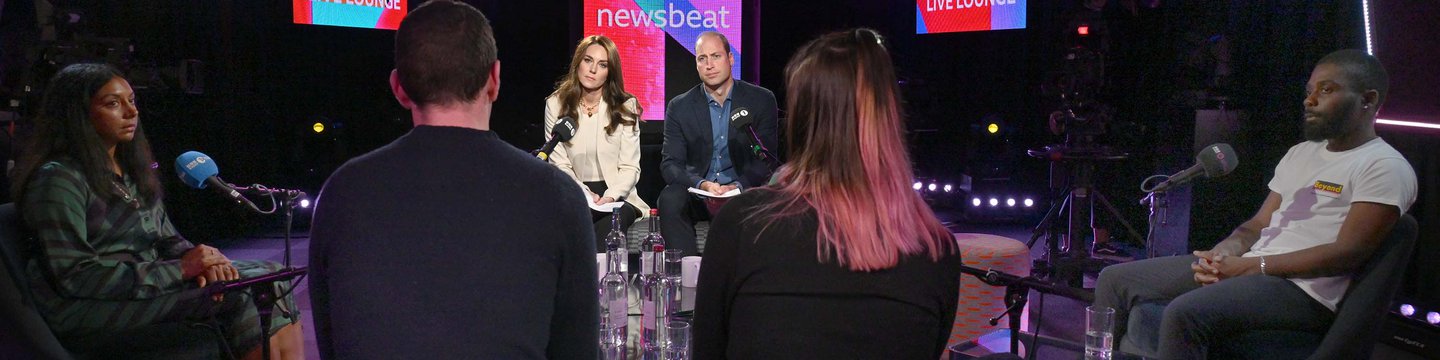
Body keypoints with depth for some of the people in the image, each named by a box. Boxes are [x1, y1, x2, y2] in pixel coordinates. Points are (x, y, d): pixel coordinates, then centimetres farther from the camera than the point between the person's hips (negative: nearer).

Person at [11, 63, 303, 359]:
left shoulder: (134, 171, 16)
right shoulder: (58, 178, -9)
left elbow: (168, 240, 15)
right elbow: (73, 276, -17)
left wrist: (198, 260, -9)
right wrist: (180, 269, -21)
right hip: (87, 311, -8)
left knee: (271, 275, -11)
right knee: (242, 291, -25)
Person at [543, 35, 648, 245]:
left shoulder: (625, 107, 6)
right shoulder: (556, 104, 7)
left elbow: (630, 167, 0)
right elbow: (559, 165, 1)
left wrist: (610, 197, -19)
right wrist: (585, 194, -16)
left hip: (616, 196, 0)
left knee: (615, 218, -34)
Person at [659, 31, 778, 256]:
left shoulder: (762, 100, 2)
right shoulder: (679, 107, 5)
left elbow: (766, 160, -1)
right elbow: (670, 164, -1)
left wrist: (737, 187, -21)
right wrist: (702, 184, -22)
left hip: (743, 191, -1)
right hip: (697, 193, 1)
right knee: (670, 199, -31)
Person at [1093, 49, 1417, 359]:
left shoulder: (1385, 167, -4)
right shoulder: (1300, 153, 21)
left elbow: (1348, 253, -14)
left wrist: (1250, 266, -16)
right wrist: (1220, 254, -3)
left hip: (1303, 291, -8)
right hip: (1245, 269, 9)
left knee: (1184, 313, -36)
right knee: (1116, 279, 0)